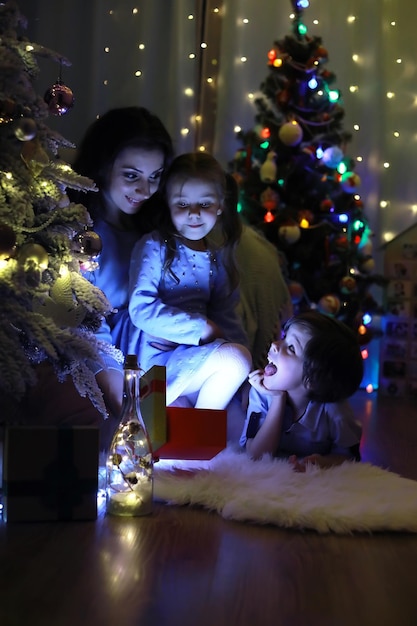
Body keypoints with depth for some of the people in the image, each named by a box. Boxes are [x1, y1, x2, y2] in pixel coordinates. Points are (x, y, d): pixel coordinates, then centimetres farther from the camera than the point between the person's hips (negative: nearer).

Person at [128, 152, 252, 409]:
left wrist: (247, 362, -8)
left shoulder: (217, 258, 11)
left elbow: (226, 317, 10)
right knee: (233, 358, -24)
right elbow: (141, 310, -16)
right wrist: (203, 328, -18)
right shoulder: (153, 247, -7)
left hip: (196, 355, 7)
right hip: (156, 361, -7)